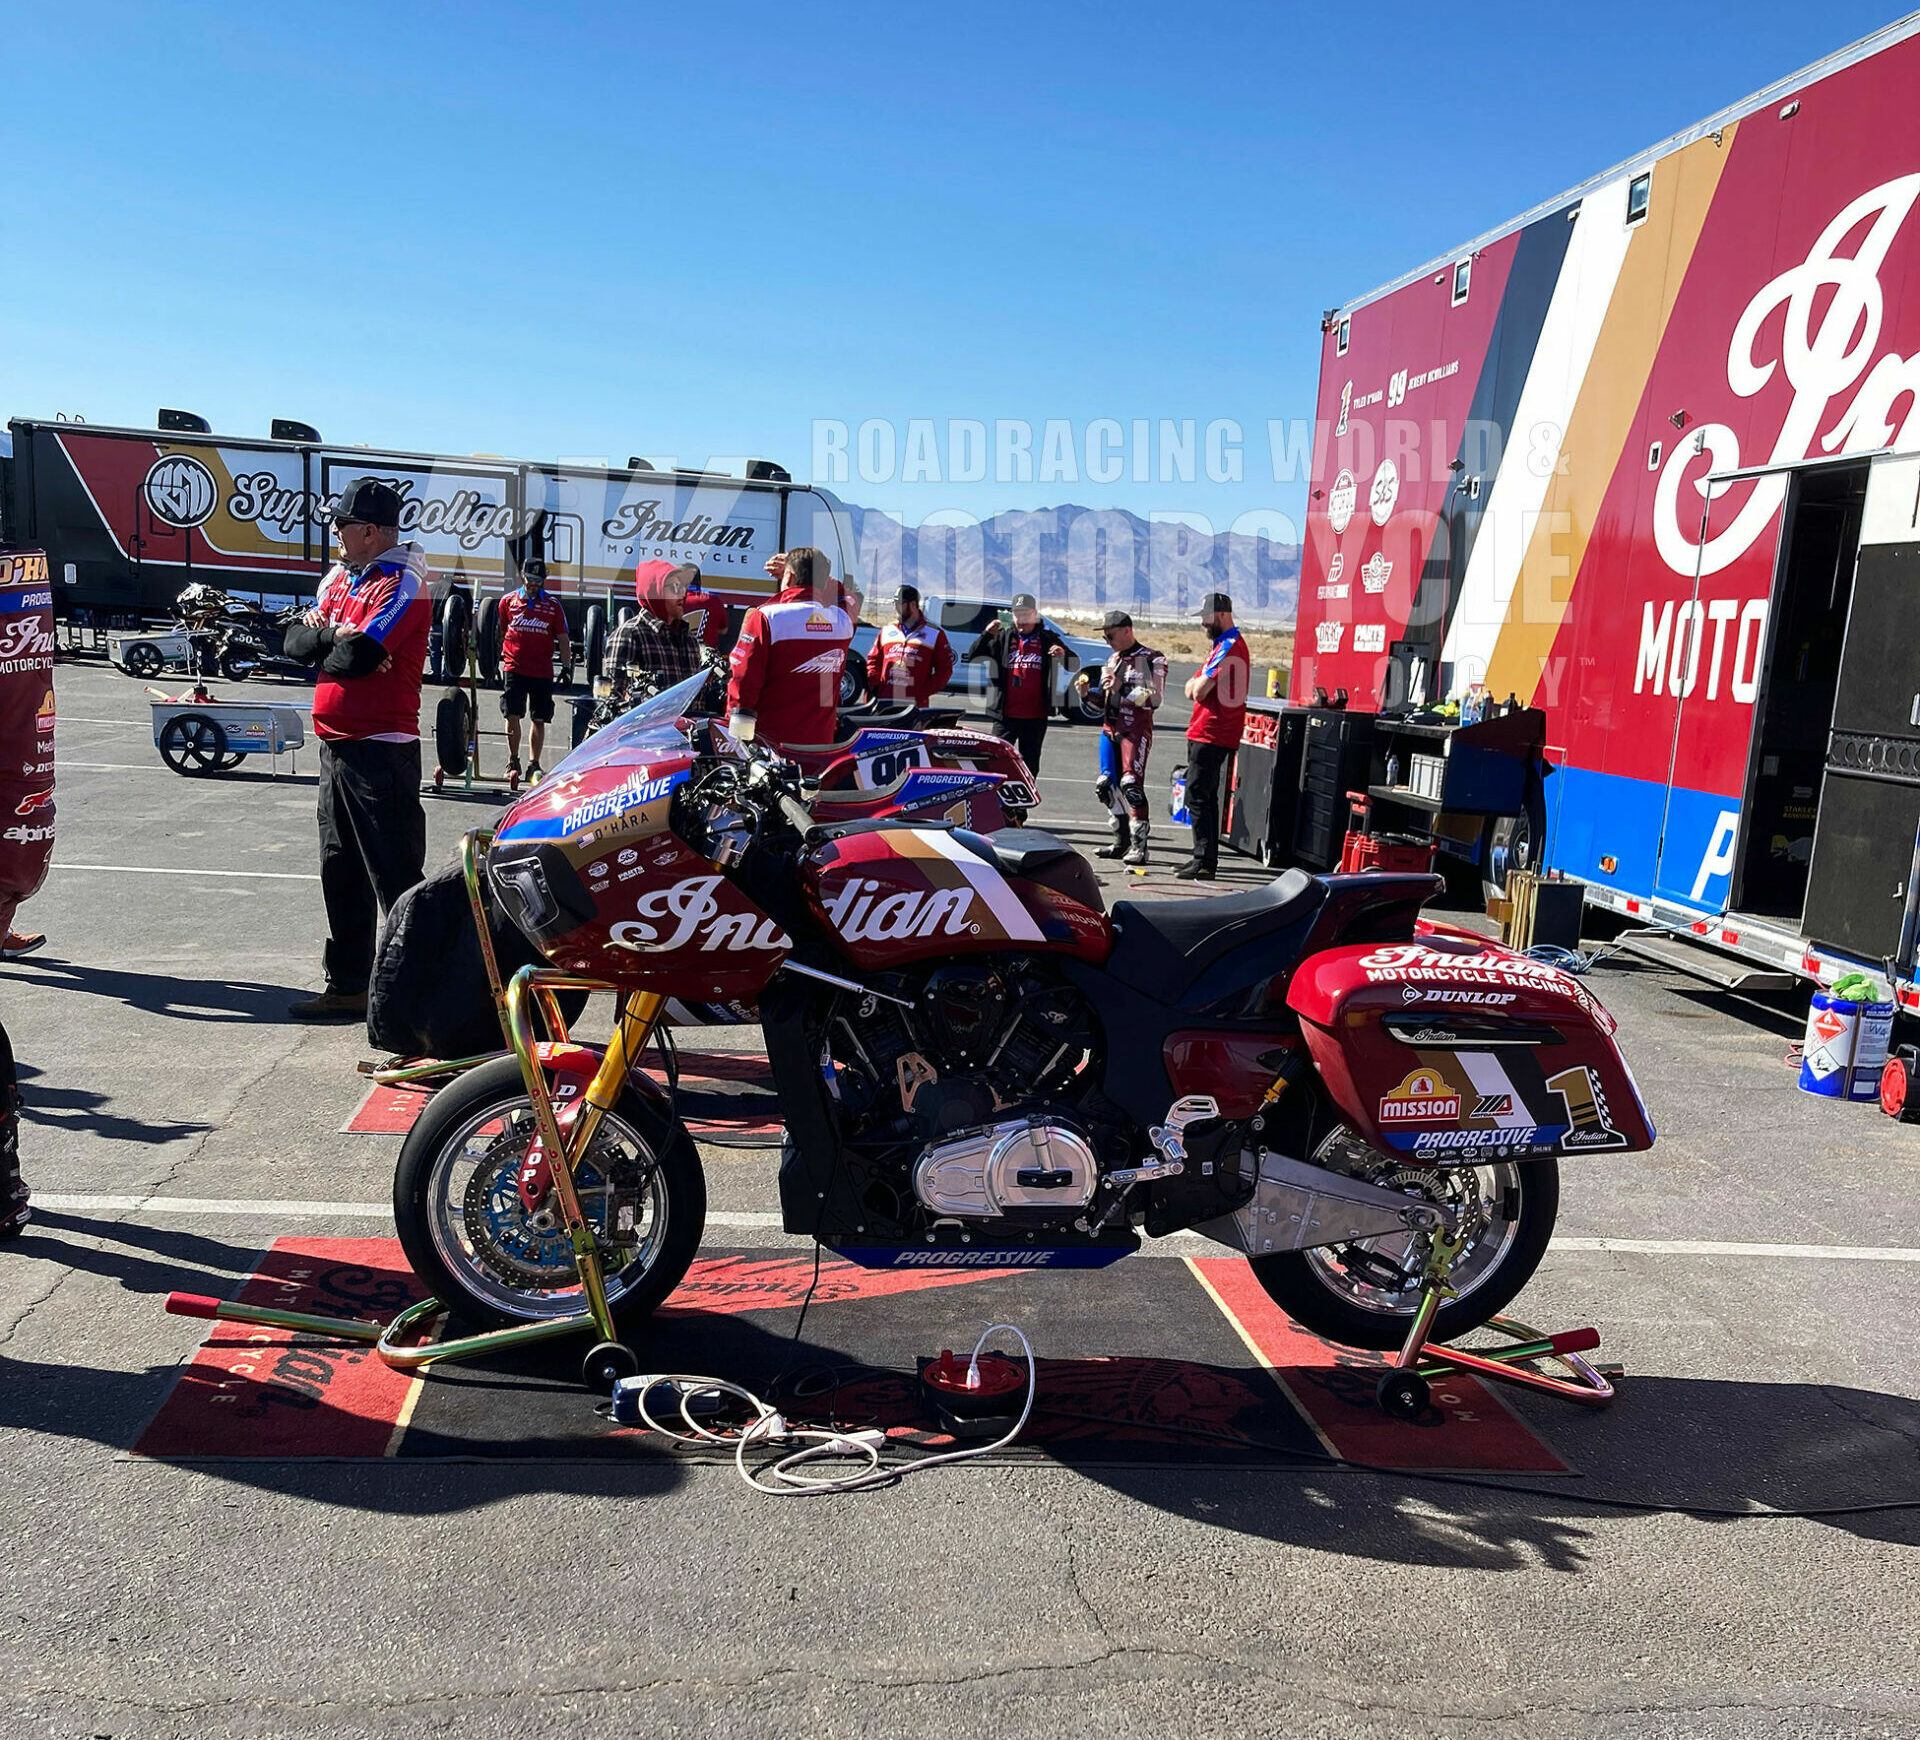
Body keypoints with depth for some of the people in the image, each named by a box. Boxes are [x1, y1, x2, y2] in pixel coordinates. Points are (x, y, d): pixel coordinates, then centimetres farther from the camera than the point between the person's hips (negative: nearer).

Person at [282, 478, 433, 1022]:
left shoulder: (402, 584, -11)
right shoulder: (341, 577, 16)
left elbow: (355, 657, -21)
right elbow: (296, 640, 9)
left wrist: (327, 649, 0)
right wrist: (333, 635, -9)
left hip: (381, 748, -9)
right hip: (335, 746, 9)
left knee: (396, 879, -7)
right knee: (341, 875, 15)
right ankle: (348, 987, 26)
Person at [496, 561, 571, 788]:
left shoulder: (553, 606, 6)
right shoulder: (508, 601, 7)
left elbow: (563, 638, 8)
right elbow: (499, 632, 14)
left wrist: (566, 662, -1)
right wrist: (500, 658, 12)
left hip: (543, 671, 0)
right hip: (514, 668, 0)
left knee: (539, 720, 4)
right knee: (512, 716, -5)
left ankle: (533, 766, 13)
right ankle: (513, 762, 12)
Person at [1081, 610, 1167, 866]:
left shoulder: (1150, 659, -7)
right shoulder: (1112, 659, 18)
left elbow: (1155, 698, -16)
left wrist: (1123, 688, -21)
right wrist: (1089, 692, 5)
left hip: (1136, 728, -8)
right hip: (1110, 727, 8)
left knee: (1131, 783, -16)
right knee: (1107, 785, 7)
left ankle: (1139, 846, -11)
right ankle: (1122, 841, 19)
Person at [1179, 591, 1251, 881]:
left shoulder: (1227, 647, -16)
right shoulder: (1235, 643, 19)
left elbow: (1197, 691, -20)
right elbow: (1191, 689, 19)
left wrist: (1197, 682, 0)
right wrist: (1200, 683, -2)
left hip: (1208, 735, -11)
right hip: (1221, 735, 11)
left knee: (1197, 797, -9)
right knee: (1207, 797, 15)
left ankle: (1205, 863, -10)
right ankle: (1205, 858, 21)